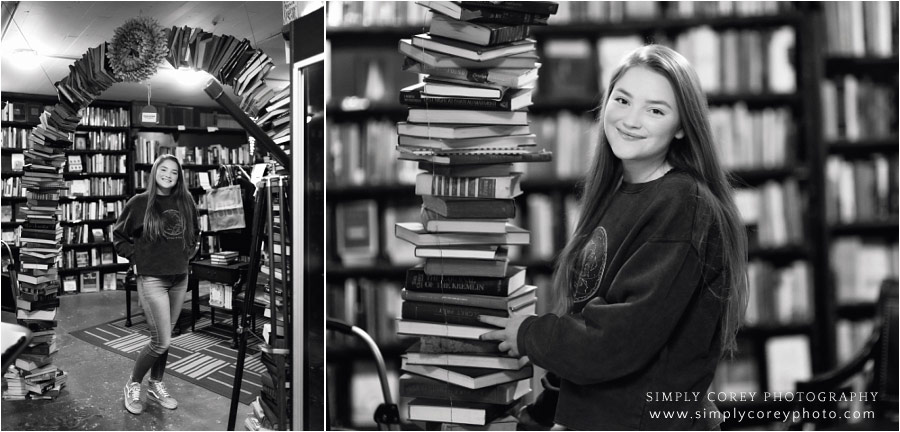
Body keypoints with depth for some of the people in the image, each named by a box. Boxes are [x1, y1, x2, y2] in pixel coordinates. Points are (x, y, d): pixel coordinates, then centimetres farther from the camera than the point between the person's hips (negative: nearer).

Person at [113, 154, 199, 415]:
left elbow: (193, 234, 20)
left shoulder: (185, 202, 4)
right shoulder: (140, 202, -5)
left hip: (180, 278, 4)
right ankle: (133, 385, 16)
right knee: (161, 341, -6)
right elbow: (119, 236, 6)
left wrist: (186, 254, 8)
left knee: (164, 338, 13)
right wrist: (136, 257, -3)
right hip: (152, 279, -4)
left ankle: (156, 386, 29)